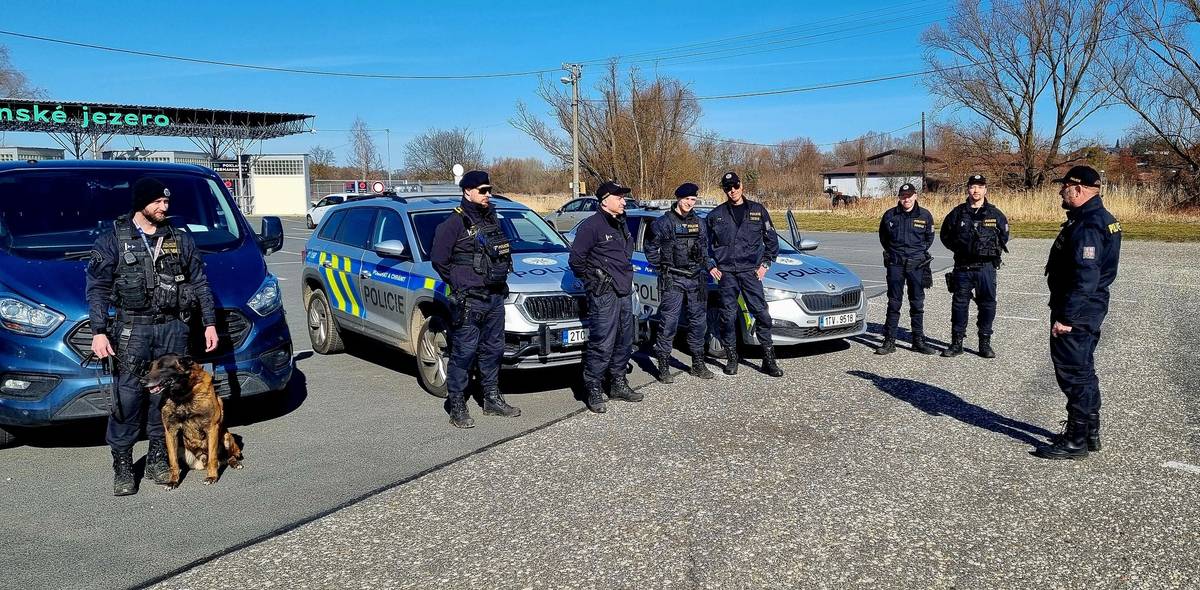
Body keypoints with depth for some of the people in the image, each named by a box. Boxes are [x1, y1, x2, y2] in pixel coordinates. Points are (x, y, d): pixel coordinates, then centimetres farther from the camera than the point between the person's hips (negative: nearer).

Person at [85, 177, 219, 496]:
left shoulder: (180, 239, 11)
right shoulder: (112, 239, 2)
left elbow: (199, 283, 14)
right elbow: (97, 287, -2)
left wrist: (210, 323, 8)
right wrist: (99, 331, -10)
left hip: (173, 328, 3)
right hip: (131, 329, -3)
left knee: (166, 397, 6)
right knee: (127, 397, -4)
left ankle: (158, 458, 18)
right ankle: (122, 465, 6)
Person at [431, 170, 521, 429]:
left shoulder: (491, 218, 14)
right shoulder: (455, 223, -10)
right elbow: (438, 259, -9)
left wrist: (501, 280, 15)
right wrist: (458, 284, -4)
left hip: (495, 297, 8)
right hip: (469, 300, -8)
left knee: (493, 350, 14)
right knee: (464, 352, -4)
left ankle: (492, 400, 26)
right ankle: (457, 407, 3)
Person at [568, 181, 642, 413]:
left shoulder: (622, 224, 15)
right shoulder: (591, 225, -12)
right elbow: (576, 259, -13)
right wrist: (591, 282, -6)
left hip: (624, 293, 9)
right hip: (604, 295, -9)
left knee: (624, 342, 15)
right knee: (602, 344, -8)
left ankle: (618, 384, 28)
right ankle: (594, 391, 0)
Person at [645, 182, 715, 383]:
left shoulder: (699, 223, 13)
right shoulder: (664, 222, -4)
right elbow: (651, 247, 1)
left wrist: (708, 266, 11)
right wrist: (661, 269, -1)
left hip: (696, 279, 6)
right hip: (672, 280, -6)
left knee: (699, 321, 11)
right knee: (668, 322, -7)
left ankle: (698, 364, 23)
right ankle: (663, 367, 0)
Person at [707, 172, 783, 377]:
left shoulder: (758, 210, 8)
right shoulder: (716, 214, 8)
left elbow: (771, 239, 13)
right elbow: (705, 243, 15)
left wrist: (765, 263, 5)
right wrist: (711, 266, 5)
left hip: (750, 271, 0)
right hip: (725, 273, 1)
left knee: (761, 313, -5)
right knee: (728, 316, 2)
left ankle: (769, 360, 2)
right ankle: (732, 359, 14)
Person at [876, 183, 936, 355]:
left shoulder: (925, 216, 3)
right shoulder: (890, 215, 2)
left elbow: (929, 237, 16)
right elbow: (883, 237, 16)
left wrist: (921, 252, 7)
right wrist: (892, 252, 10)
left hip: (917, 264, 0)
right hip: (895, 264, 0)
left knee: (917, 303, 7)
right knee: (893, 303, 2)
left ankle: (918, 340, 16)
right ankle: (889, 341, 6)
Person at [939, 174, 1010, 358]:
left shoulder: (995, 214, 4)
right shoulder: (958, 213, 4)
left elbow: (1004, 235, 14)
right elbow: (945, 235, 13)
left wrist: (994, 250, 3)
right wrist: (958, 248, 5)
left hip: (986, 266, 0)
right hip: (962, 267, 0)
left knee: (987, 304, 3)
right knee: (959, 304, 4)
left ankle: (985, 343, 14)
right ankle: (957, 342, 12)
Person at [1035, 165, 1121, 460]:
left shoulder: (1086, 226, -21)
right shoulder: (1102, 218, 13)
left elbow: (1085, 278, -27)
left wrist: (1065, 317, -25)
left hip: (1076, 312, -11)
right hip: (1091, 309, 11)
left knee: (1073, 375, -3)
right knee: (1084, 372, 19)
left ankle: (1075, 442, 6)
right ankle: (1090, 433, 31)